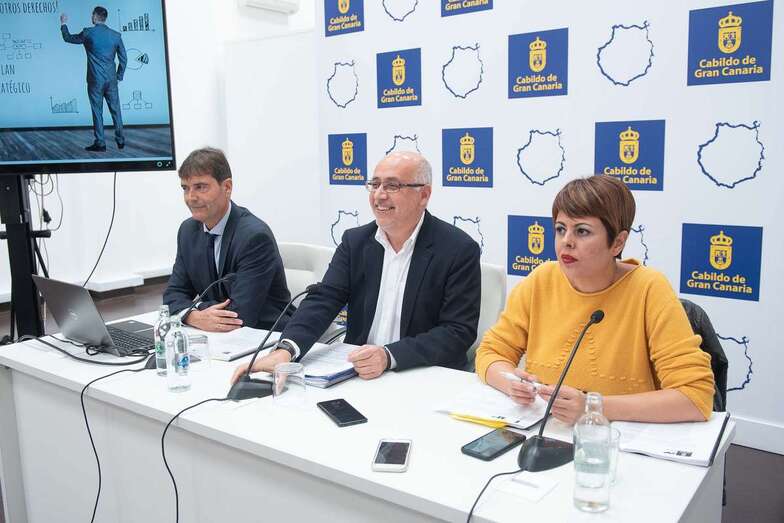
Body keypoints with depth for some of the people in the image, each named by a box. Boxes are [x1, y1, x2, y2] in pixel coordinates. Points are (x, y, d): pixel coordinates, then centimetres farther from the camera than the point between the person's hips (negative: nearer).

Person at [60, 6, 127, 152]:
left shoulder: (88, 33, -6)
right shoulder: (116, 35, 3)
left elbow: (68, 38, 10)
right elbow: (123, 58, 7)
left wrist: (63, 24, 26)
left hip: (95, 80, -3)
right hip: (111, 80, 3)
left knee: (97, 111, 2)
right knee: (115, 109, 10)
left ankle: (100, 144, 3)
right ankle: (120, 141, 13)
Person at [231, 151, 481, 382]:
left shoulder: (460, 250, -7)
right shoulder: (355, 241, 6)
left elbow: (459, 331, -12)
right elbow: (323, 300, -3)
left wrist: (389, 356, -25)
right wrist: (285, 350, -22)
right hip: (356, 373, 3)